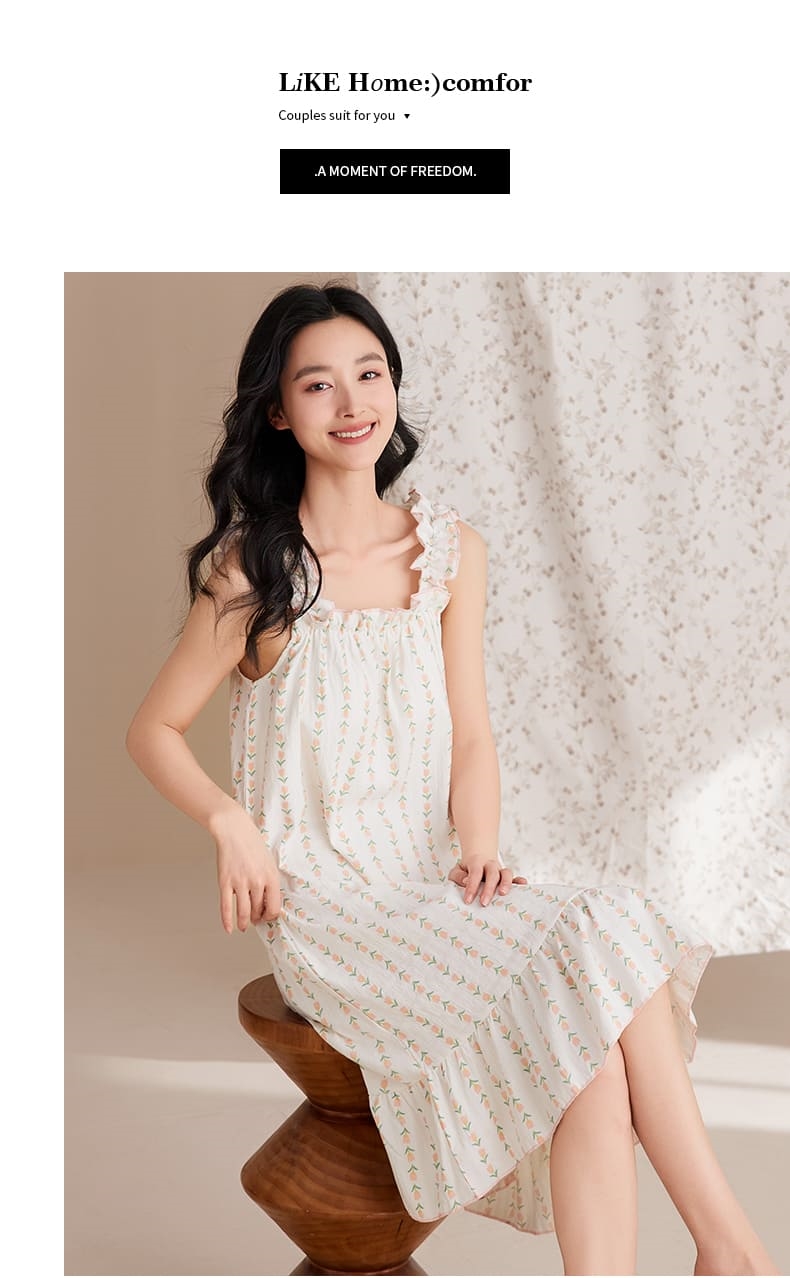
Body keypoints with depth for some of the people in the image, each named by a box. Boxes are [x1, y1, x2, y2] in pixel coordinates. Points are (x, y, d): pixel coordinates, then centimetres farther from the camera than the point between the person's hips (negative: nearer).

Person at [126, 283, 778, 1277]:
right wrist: (230, 821, -14)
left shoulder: (450, 551, 8)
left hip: (429, 890, 4)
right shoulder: (251, 571, -6)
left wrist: (478, 850, -10)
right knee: (591, 988, -23)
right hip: (323, 906, -4)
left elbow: (469, 737, 8)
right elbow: (154, 731, 3)